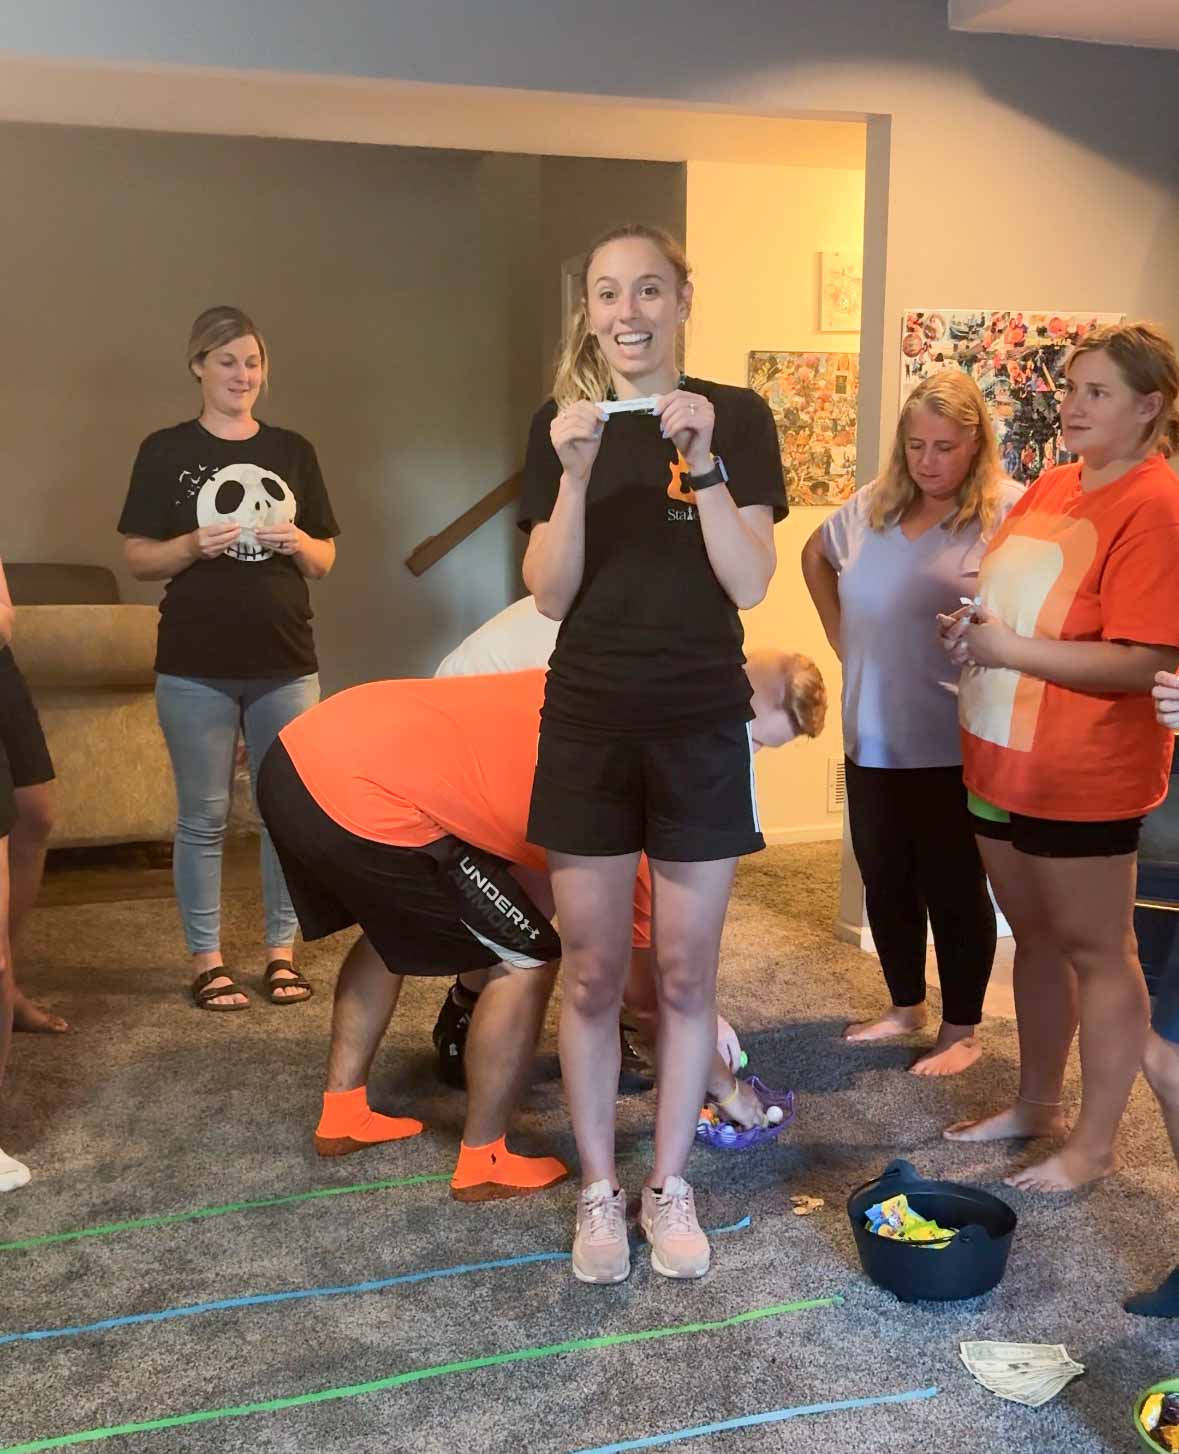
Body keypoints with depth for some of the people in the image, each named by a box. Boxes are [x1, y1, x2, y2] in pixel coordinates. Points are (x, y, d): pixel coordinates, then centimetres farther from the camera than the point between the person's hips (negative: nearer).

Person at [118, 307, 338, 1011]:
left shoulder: (293, 451, 9)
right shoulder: (166, 451, 3)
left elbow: (325, 559, 11)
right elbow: (139, 559, 1)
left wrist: (297, 543, -10)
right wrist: (195, 544, -17)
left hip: (285, 663, 2)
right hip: (197, 667, -2)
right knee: (203, 818, 4)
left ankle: (282, 951, 18)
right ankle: (207, 960, 14)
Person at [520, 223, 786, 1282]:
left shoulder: (736, 417, -2)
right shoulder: (560, 424, 3)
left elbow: (750, 583, -10)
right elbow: (550, 595, -4)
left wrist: (700, 463, -21)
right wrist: (576, 473, -17)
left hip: (701, 727, -1)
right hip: (588, 725, 1)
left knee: (687, 972, 8)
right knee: (593, 973, 7)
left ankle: (670, 1187, 25)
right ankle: (599, 1190, 23)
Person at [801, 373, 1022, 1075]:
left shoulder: (1009, 513, -11)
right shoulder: (872, 507, 8)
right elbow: (815, 554, 25)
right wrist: (840, 633, 17)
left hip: (955, 747, -6)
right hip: (873, 739, 6)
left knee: (953, 890, 6)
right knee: (885, 882, 16)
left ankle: (963, 1030, 23)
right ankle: (906, 1004, 36)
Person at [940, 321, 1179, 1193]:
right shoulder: (1050, 488, 9)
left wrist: (1011, 648, -23)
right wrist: (972, 629, 0)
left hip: (1082, 777, -8)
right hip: (1003, 761, 8)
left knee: (1095, 951, 5)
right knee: (1036, 937, 18)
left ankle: (1096, 1143, 19)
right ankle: (1037, 1103, 34)